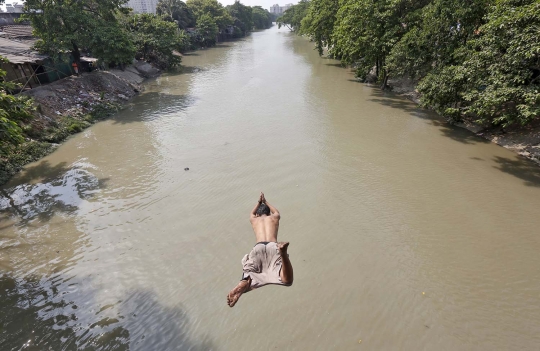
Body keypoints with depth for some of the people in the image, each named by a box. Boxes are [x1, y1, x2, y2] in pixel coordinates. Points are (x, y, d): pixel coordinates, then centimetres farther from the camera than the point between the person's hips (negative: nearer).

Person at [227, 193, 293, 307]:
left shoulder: (254, 219, 33)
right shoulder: (274, 217, 32)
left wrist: (259, 202, 73)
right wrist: (265, 202, 71)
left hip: (258, 247, 1)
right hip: (273, 247, 0)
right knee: (287, 280, -16)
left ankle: (242, 286, -34)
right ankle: (283, 252, -45)